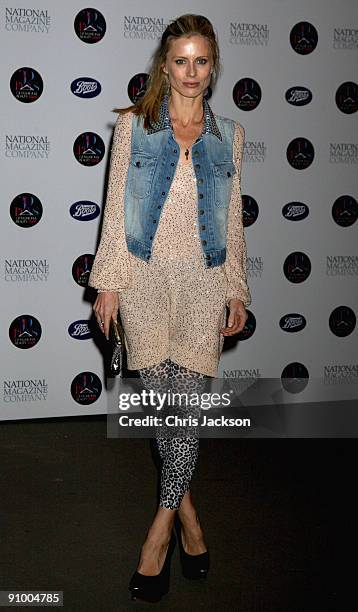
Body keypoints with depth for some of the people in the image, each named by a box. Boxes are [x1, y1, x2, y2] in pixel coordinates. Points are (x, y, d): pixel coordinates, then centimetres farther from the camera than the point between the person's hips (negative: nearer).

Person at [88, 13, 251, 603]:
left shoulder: (229, 134, 9)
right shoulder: (134, 124, 4)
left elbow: (233, 219, 11)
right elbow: (115, 209, 2)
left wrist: (237, 290, 7)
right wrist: (108, 283, -3)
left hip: (204, 281, 1)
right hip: (145, 277, -1)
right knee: (162, 398, 3)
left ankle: (162, 525, 10)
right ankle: (187, 512, 23)